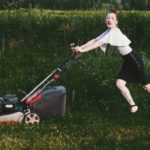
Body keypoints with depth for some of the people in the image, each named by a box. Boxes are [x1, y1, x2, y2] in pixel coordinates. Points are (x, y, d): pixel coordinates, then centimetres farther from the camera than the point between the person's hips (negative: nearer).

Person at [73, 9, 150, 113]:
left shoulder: (114, 32, -23)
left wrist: (83, 50, -32)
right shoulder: (108, 32, 5)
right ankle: (133, 105, 10)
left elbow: (99, 43, -29)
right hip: (127, 61, 8)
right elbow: (94, 41, 0)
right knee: (119, 83, -3)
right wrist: (80, 47, -11)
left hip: (134, 59, -8)